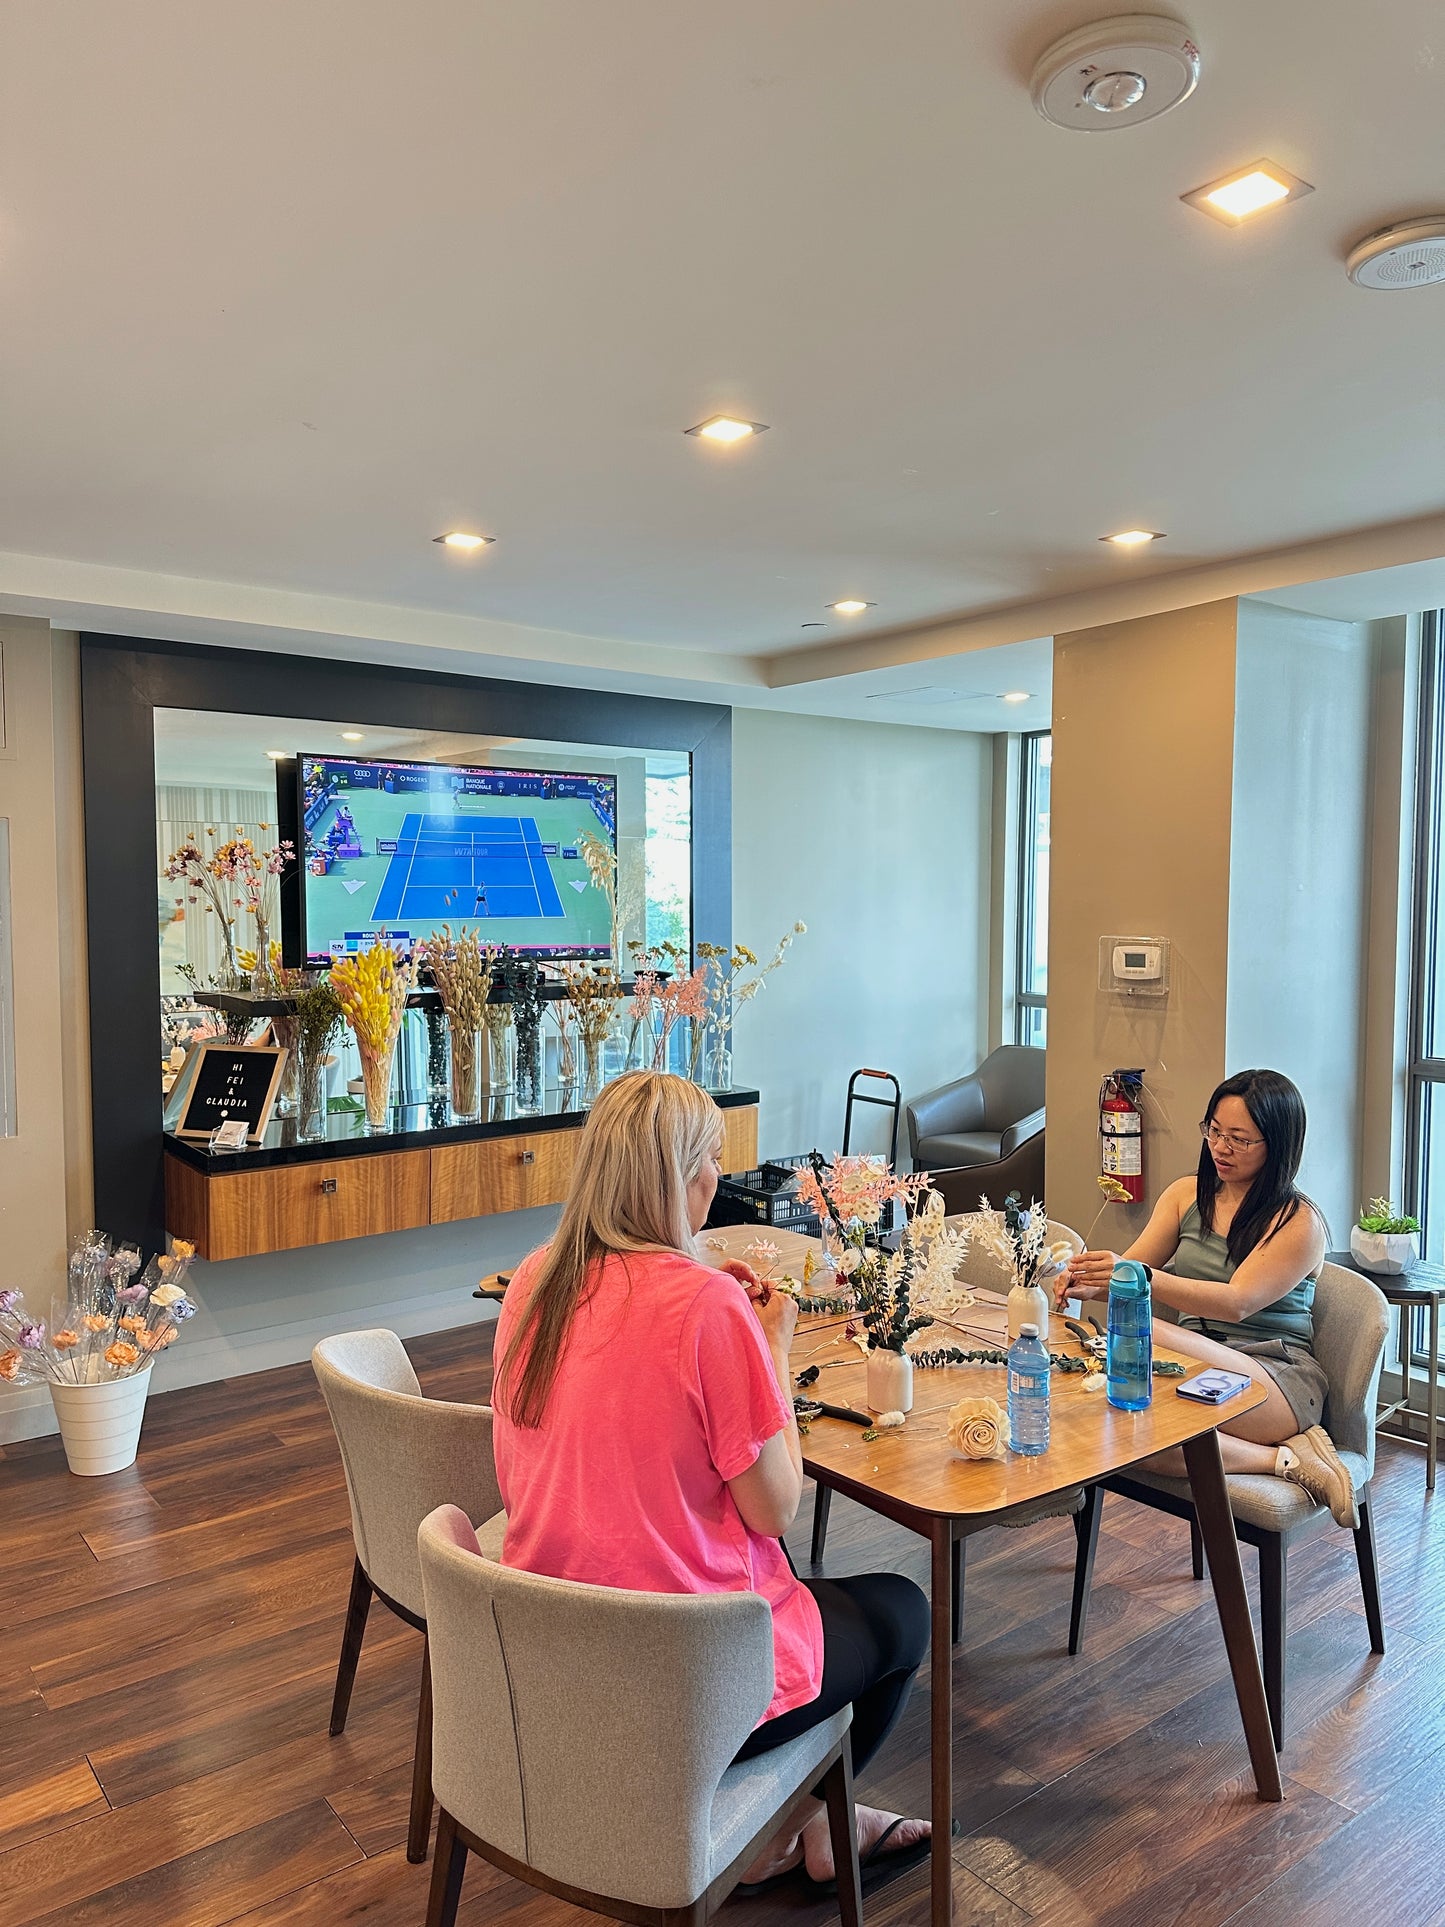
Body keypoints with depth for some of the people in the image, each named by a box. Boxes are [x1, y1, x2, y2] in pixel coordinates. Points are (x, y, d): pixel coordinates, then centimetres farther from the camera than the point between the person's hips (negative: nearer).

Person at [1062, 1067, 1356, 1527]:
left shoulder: (1299, 1222, -7)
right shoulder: (1187, 1194, 11)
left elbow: (1237, 1303, -20)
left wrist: (1143, 1277, -34)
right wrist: (1087, 1282, -17)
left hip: (1276, 1380, -5)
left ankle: (1284, 1458, -18)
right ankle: (1285, 1458, -15)